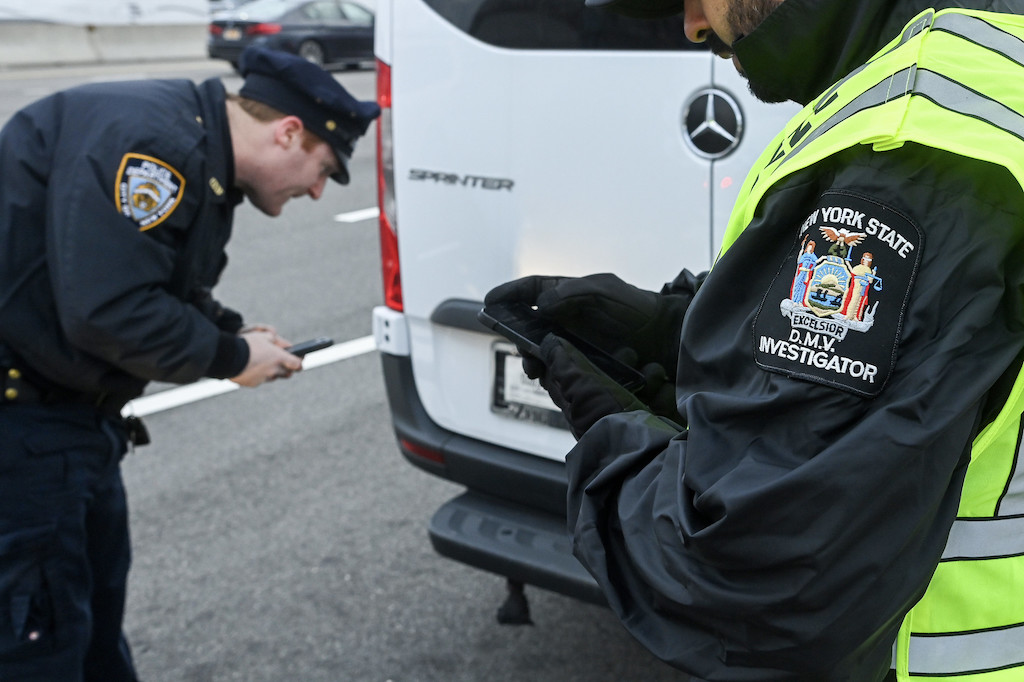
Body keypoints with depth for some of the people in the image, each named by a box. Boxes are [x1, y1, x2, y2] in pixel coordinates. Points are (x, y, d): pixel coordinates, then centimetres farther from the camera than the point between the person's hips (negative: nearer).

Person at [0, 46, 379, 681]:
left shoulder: (204, 165, 11)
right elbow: (107, 312, -29)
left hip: (71, 408, 11)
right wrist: (230, 356, -16)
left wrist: (234, 332, 6)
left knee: (96, 615, 22)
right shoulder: (149, 139, -23)